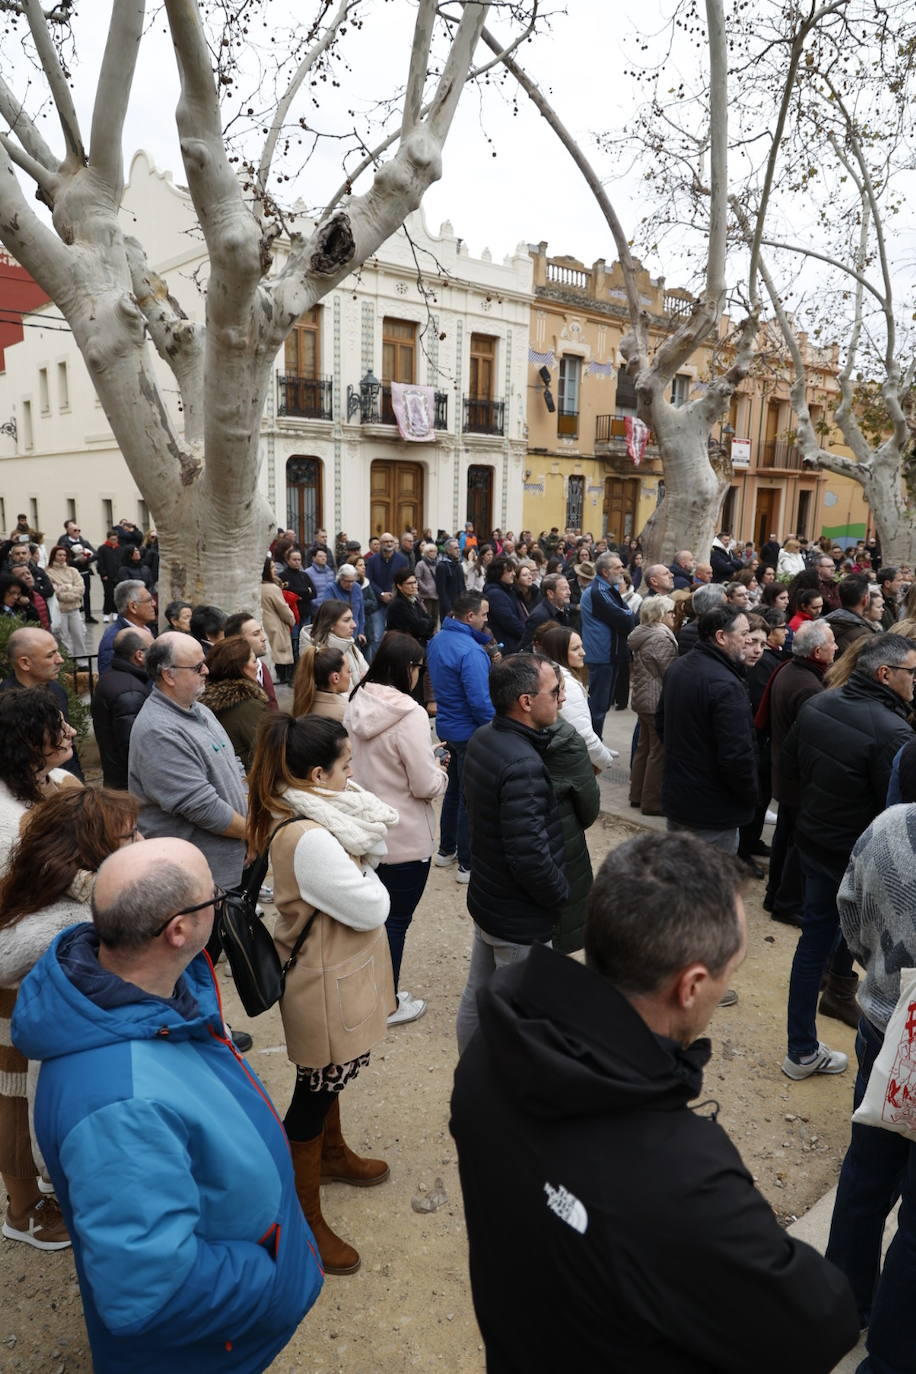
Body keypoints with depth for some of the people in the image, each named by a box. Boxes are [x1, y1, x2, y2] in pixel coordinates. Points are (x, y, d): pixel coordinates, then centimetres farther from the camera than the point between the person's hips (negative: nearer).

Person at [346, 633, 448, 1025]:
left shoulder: (356, 706, -2)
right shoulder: (409, 715, -24)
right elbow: (426, 786, -21)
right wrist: (441, 771, 0)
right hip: (405, 839, -7)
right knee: (396, 921, 9)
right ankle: (388, 1006, 25)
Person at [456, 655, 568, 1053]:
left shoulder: (481, 738, -2)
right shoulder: (523, 766, -31)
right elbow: (530, 856, -32)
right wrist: (561, 894, -12)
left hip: (485, 897, 9)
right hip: (521, 920, -9)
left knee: (477, 995, 23)